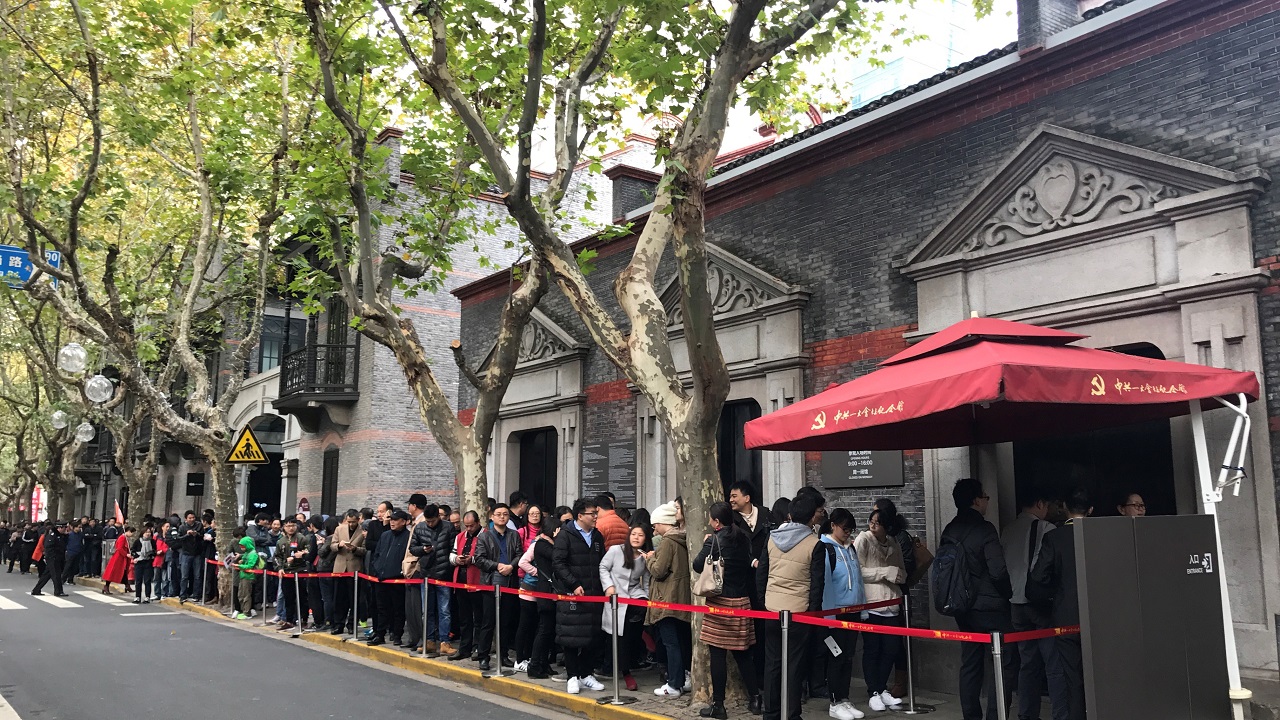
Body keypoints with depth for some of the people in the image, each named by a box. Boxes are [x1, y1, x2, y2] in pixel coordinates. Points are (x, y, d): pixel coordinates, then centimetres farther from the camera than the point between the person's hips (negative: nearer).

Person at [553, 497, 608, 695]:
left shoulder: (597, 536, 12)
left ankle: (586, 675, 20)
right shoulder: (565, 534, -6)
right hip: (571, 594, -5)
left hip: (593, 594, 5)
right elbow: (558, 562, -12)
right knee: (571, 636, -1)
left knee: (592, 636, 7)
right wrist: (574, 584, -17)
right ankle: (573, 676, 10)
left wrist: (602, 587, 6)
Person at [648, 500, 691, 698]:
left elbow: (658, 571, -17)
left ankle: (674, 685, -1)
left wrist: (651, 558, 0)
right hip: (683, 598, 9)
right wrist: (655, 558, 15)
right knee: (683, 640, 14)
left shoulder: (668, 542, -16)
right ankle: (686, 678, 21)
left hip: (668, 600, -9)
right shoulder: (682, 540, 10)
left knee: (671, 642, -4)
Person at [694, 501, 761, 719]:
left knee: (718, 654, 0)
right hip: (742, 601, 6)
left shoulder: (715, 540, -11)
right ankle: (755, 699, 17)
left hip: (720, 602, -6)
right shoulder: (744, 538, 6)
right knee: (743, 652, 14)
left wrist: (706, 544, 4)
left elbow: (698, 566, -8)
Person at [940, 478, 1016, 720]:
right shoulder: (985, 529, -16)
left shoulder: (949, 531, 6)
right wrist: (1008, 594, -2)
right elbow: (998, 571, -20)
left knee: (969, 664, 13)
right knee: (1003, 666, -1)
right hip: (991, 607, -7)